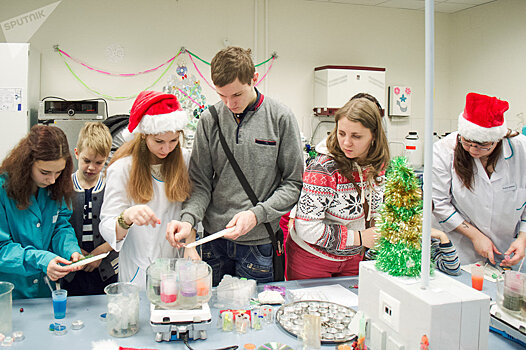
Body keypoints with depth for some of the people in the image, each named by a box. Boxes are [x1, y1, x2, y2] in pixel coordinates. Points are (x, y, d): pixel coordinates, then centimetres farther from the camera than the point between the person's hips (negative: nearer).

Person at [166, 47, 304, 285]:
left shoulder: (280, 118, -7)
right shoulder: (209, 120, -1)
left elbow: (294, 182, -4)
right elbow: (200, 182, 1)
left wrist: (257, 214, -16)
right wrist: (189, 218, -16)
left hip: (259, 241, -2)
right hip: (214, 241, 2)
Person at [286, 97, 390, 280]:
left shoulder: (378, 166, -5)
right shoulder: (323, 169, -26)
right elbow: (307, 228, -28)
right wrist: (359, 238, -22)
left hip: (352, 258, 6)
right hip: (311, 259, -5)